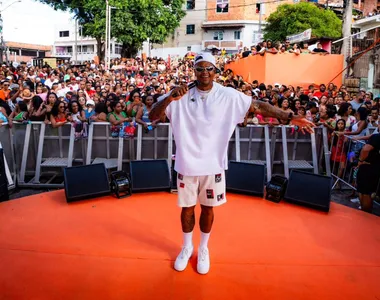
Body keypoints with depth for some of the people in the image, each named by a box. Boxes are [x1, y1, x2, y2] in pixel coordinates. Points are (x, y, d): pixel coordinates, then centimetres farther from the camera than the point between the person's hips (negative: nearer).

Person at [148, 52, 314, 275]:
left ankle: (203, 248, 36)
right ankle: (187, 247, 37)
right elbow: (153, 117, -12)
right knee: (187, 207, 14)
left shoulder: (228, 96, -7)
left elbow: (259, 106, -5)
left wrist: (289, 117, -12)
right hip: (187, 163, 0)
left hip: (213, 163, 0)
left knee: (208, 207, 14)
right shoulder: (181, 95, -7)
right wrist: (169, 99, -30)